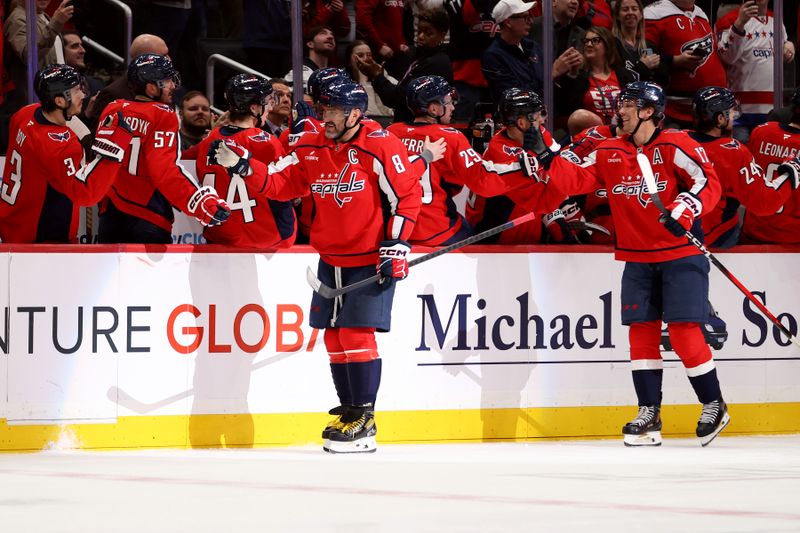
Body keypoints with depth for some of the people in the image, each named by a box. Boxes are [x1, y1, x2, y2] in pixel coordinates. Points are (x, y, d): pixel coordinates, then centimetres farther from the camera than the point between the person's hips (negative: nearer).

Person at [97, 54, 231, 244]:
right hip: (149, 220, -6)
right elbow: (164, 170, -22)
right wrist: (201, 202, -25)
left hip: (111, 214, 6)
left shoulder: (113, 110, 6)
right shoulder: (163, 116, -12)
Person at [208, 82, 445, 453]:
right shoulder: (311, 149, 4)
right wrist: (243, 165, -9)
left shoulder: (379, 147, -13)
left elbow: (407, 195, -11)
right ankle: (348, 410, 19)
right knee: (335, 336, 7)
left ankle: (364, 420, -6)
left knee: (357, 333, -11)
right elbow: (279, 183, 7)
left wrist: (396, 246, -13)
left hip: (371, 260, -6)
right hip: (331, 259, 7)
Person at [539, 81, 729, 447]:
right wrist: (549, 159, -10)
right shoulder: (609, 153, 8)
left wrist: (684, 210, -29)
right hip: (637, 258, 6)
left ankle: (714, 407, 5)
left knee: (684, 331, -10)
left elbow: (709, 183, -15)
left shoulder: (674, 146, -10)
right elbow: (577, 180, 4)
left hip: (681, 254, -6)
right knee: (641, 332, 3)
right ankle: (649, 415, 8)